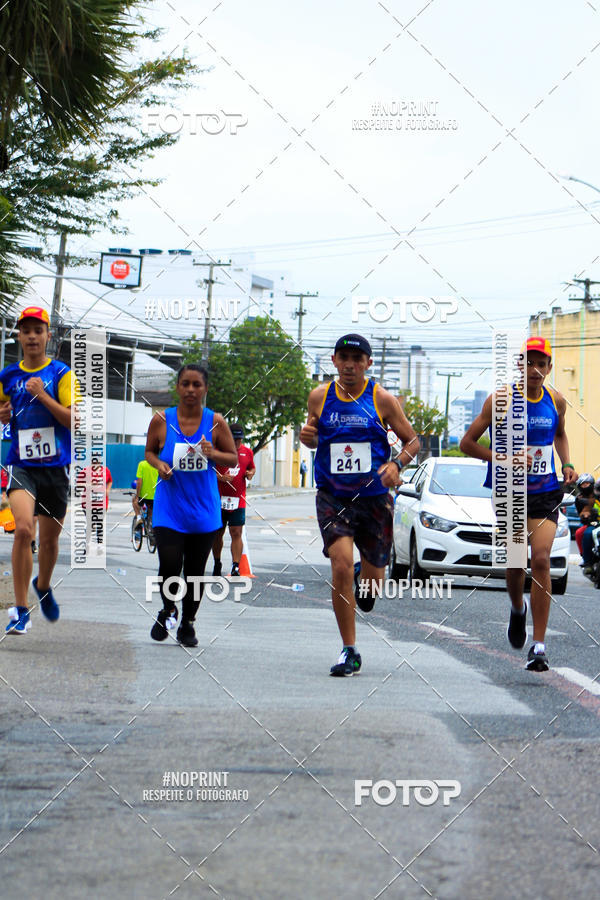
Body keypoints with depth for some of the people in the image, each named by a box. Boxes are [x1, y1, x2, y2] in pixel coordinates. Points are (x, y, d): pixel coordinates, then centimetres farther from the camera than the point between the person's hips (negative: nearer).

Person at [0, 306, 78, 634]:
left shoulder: (62, 374, -1)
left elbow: (74, 420, -10)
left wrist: (42, 396, -19)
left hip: (56, 466, 0)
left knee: (49, 538, 11)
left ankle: (43, 586, 43)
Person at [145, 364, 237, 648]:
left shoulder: (215, 422, -2)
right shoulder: (161, 421, -2)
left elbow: (233, 458, 6)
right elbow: (149, 451, 12)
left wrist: (213, 454, -14)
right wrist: (159, 464, -10)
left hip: (204, 510, 1)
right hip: (169, 507, -1)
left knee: (195, 570, 7)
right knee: (169, 567, -11)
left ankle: (187, 622, 27)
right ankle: (168, 611, 19)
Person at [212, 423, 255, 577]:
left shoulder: (247, 452, 9)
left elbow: (252, 468, 24)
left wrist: (251, 474, 1)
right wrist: (220, 477, -17)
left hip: (238, 500, 1)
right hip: (219, 499, -1)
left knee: (236, 533, -9)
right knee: (217, 533, 9)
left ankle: (236, 567, -12)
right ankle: (217, 564, 27)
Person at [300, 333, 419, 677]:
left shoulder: (383, 400, -2)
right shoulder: (319, 397, 3)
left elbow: (413, 440, 4)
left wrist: (396, 464, -16)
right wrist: (307, 436, -5)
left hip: (374, 497, 0)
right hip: (333, 497, 0)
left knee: (373, 576, 7)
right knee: (341, 566, -18)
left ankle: (364, 580, 49)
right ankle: (349, 652, -9)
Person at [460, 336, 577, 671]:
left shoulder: (556, 401, 2)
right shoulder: (500, 401, -8)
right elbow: (467, 443, -4)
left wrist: (567, 464, 7)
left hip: (545, 493, 1)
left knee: (541, 558, -16)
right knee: (515, 565, 4)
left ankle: (539, 644, -14)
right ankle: (518, 609, 41)